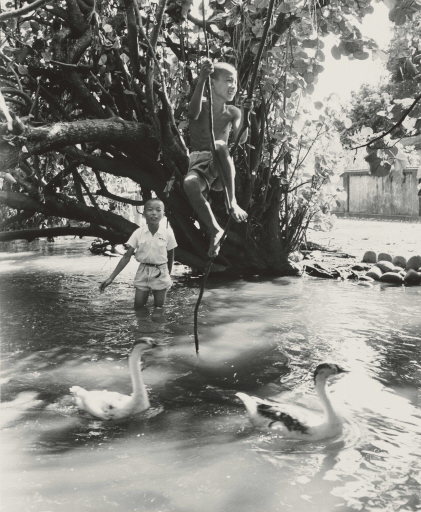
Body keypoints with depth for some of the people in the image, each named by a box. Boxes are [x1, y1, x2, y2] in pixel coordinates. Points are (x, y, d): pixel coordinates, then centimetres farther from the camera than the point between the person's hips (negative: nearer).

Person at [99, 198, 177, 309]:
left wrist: (168, 275, 10)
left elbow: (170, 256, 2)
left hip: (161, 274, -1)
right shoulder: (138, 233, -11)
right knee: (138, 308, 4)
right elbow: (127, 256, -9)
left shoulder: (168, 233, -12)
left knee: (159, 309, 6)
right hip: (143, 273, 1)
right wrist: (111, 278, -14)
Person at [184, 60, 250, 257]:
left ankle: (232, 201, -31)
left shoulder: (233, 112, 7)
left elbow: (240, 140, -10)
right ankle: (215, 230, -21)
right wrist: (200, 81, -38)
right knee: (189, 183, -37)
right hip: (199, 166, -1)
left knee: (219, 145, -34)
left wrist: (245, 115, -26)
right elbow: (193, 113, -26)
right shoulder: (202, 104, 0)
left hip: (222, 169, 1)